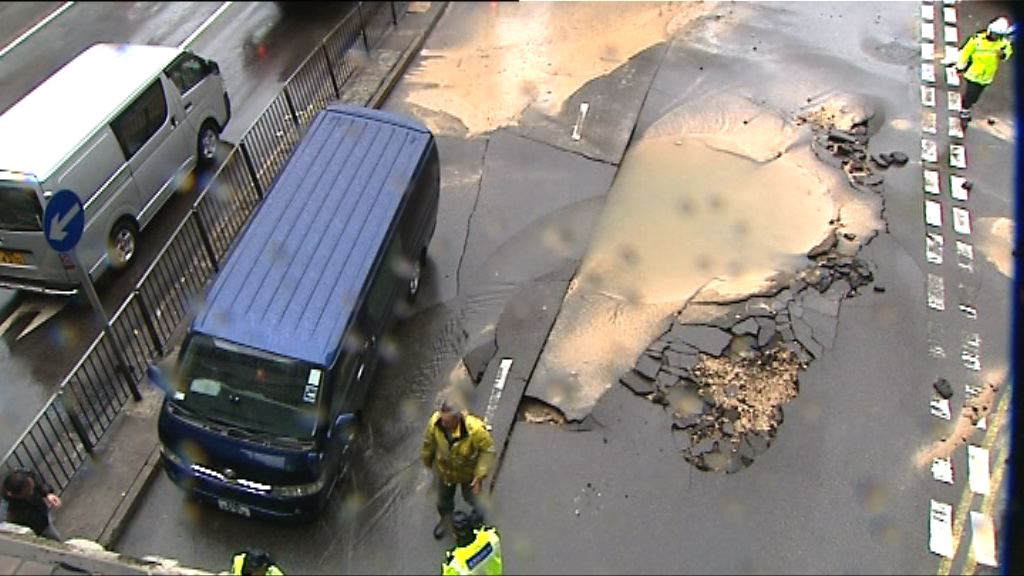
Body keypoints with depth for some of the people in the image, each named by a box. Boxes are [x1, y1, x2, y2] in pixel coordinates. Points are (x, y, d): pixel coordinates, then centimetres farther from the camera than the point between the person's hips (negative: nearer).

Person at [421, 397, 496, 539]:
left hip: (468, 471, -2)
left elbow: (487, 450, -24)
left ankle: (476, 507, 63)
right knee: (444, 498, 27)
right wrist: (427, 460, 8)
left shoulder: (475, 429, -43)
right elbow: (429, 442, -10)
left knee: (469, 496, 26)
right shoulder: (435, 422, -34)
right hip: (444, 469, 3)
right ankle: (446, 517, 61)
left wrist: (480, 475, -25)